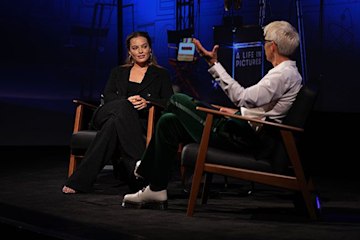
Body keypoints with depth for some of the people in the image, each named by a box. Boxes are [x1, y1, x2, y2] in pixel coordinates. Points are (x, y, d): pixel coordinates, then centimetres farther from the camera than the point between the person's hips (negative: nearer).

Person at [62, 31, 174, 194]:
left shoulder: (161, 74, 20)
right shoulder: (118, 72, 26)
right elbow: (107, 96, 8)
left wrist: (147, 103, -16)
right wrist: (127, 101, -16)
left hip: (143, 122, -1)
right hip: (106, 116, 1)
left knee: (113, 124, -38)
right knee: (123, 107, -39)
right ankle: (138, 165, -48)